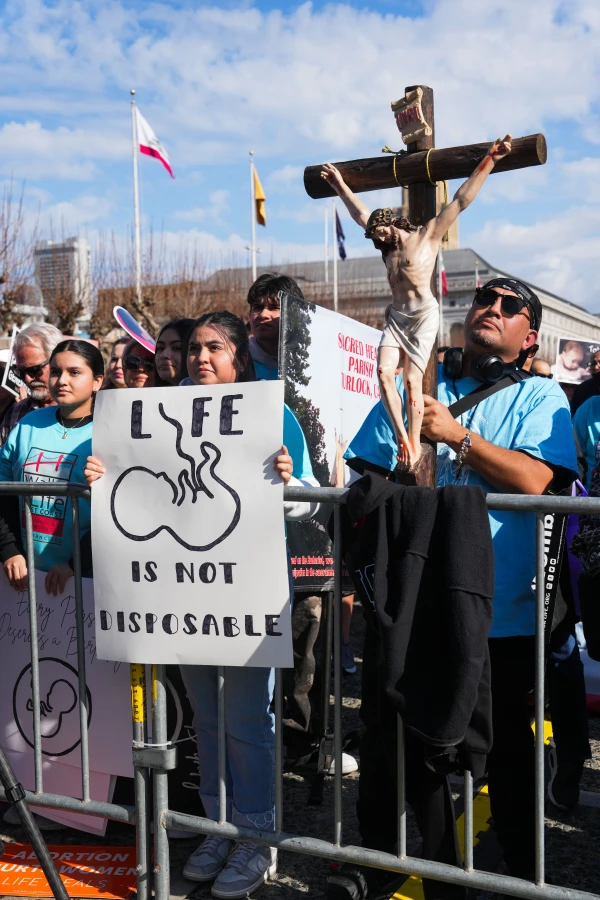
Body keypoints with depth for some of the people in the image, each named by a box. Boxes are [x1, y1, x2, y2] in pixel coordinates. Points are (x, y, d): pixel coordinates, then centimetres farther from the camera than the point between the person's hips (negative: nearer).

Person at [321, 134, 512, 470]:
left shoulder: (428, 234, 3)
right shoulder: (389, 246, 20)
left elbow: (461, 200, -2)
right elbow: (361, 213, 31)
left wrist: (488, 162, -7)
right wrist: (340, 184, 38)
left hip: (424, 313, -6)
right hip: (396, 316, 6)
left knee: (412, 378, -15)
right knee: (384, 371, -14)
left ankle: (415, 444, -9)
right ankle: (402, 438, -14)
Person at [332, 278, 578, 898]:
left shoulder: (539, 396, 4)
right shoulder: (414, 386, 11)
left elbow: (534, 480, -13)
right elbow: (370, 477, 8)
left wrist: (457, 435, -18)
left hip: (499, 611, -2)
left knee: (505, 747, 11)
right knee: (387, 733, 13)